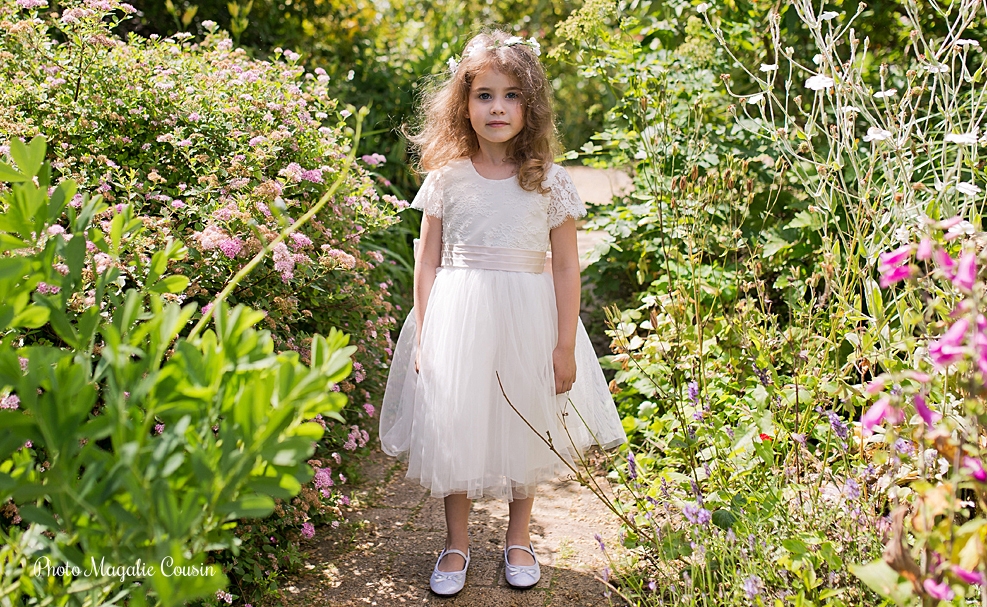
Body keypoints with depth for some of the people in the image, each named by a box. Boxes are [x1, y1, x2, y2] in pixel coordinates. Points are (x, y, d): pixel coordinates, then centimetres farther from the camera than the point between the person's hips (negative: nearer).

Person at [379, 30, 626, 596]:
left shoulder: (551, 182, -5)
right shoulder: (446, 178, -2)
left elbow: (566, 267, -2)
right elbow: (427, 262, 2)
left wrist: (565, 346, -4)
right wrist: (423, 337, -1)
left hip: (526, 320, 0)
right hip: (457, 320, 1)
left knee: (525, 425, 12)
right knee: (454, 424, 8)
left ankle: (519, 538, 35)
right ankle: (458, 543, 29)